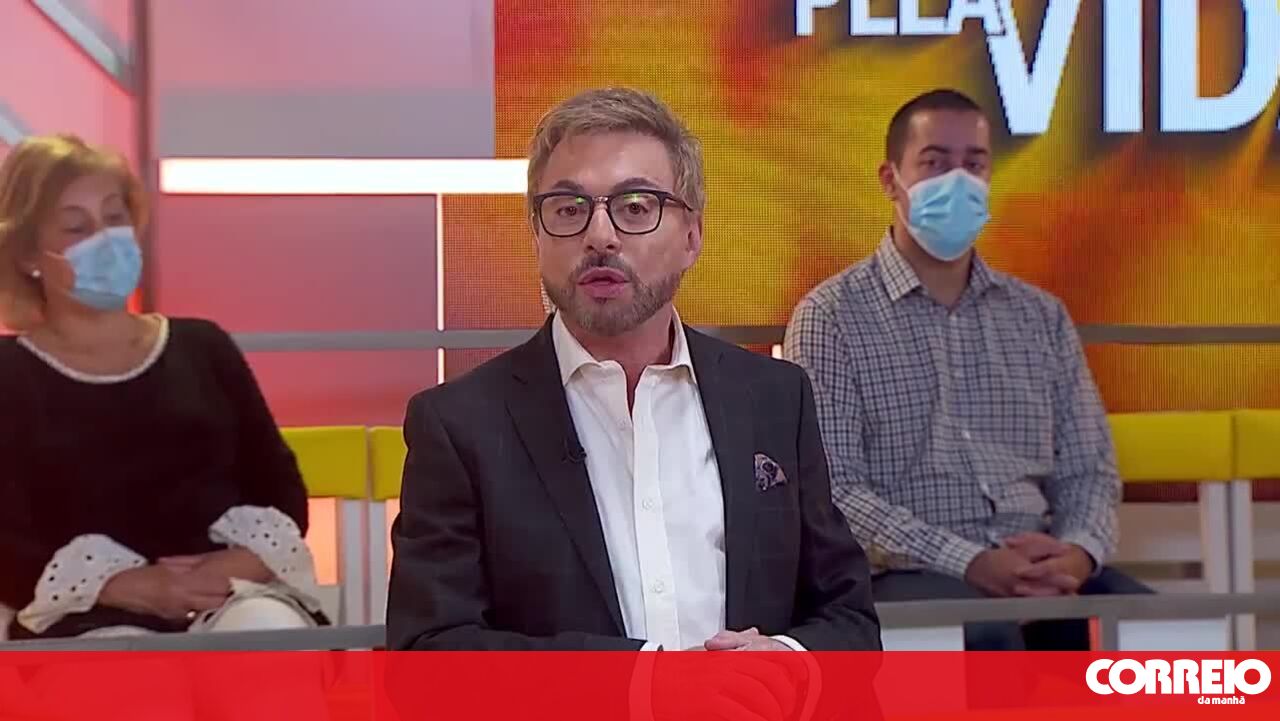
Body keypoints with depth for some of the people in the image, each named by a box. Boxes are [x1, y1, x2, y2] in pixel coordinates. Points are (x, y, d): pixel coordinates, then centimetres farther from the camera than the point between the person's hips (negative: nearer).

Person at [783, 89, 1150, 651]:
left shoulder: (1042, 316, 16)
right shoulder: (832, 315, 0)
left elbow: (1088, 467, 13)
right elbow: (832, 487, -9)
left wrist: (1078, 553, -11)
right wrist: (970, 562, -20)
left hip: (1041, 574, 5)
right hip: (907, 577, -4)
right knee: (990, 636, -35)